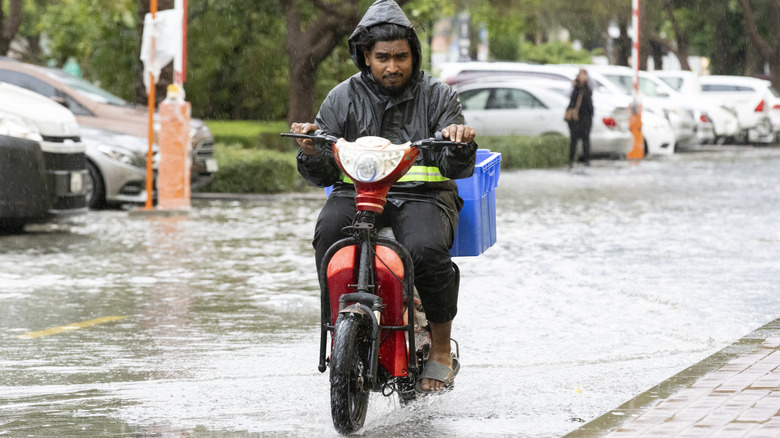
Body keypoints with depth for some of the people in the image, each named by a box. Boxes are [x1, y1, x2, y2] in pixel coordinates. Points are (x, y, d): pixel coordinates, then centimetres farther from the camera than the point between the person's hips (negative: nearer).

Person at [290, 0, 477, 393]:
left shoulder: (437, 95, 8)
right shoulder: (344, 98, 11)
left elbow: (460, 168, 1)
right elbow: (321, 175, 9)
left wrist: (460, 146, -23)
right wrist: (311, 154, -14)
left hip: (422, 194, -1)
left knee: (426, 250, -33)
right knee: (328, 232, -32)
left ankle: (442, 349, -13)